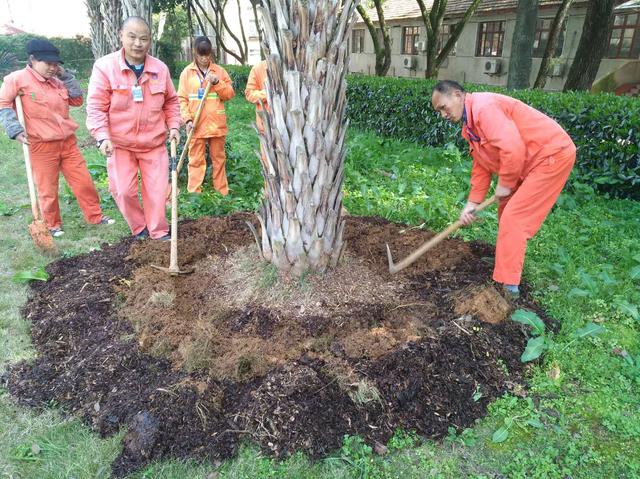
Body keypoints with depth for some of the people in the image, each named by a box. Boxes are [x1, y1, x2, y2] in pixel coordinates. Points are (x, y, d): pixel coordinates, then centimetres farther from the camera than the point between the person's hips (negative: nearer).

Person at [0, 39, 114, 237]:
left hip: (68, 143, 5)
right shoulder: (18, 79, -7)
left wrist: (65, 76, 1)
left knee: (84, 182, 8)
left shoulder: (56, 81, 11)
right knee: (48, 190, 5)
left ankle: (95, 216, 22)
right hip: (41, 146, -5)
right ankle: (52, 225, 22)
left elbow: (77, 100, 8)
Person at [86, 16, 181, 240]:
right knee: (123, 191, 0)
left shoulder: (160, 68, -2)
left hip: (154, 143, 2)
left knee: (156, 190, 4)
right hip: (120, 144, -1)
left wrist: (174, 126, 1)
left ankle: (159, 233, 18)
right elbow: (96, 106, -11)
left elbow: (171, 101, 13)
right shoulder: (105, 66, -10)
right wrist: (103, 137, -21)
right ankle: (139, 229, 23)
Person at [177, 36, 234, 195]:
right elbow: (182, 99, 1)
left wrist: (217, 83, -11)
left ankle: (222, 192, 17)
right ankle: (194, 193, 6)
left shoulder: (220, 71, 6)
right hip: (196, 124, -1)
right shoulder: (187, 72, 3)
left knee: (219, 158, 9)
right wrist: (187, 119, -11)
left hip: (217, 123, 1)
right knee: (196, 160, 1)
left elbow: (230, 94, 4)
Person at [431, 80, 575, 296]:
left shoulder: (484, 107, -22)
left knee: (512, 218, -12)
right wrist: (472, 203, 8)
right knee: (506, 214, 18)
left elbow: (512, 148, -30)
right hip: (532, 162, 10)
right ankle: (508, 264, 36)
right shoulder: (470, 125, 11)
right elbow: (481, 165, 13)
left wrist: (504, 184, -16)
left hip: (553, 155, -10)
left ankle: (508, 285, -6)